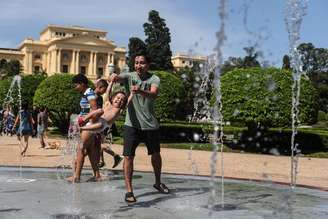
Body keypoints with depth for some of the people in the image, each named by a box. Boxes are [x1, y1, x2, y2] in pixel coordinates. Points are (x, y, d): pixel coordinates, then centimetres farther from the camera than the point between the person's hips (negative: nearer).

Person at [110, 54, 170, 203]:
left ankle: (158, 183, 38)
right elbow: (119, 78, -24)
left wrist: (141, 91, -47)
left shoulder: (154, 79, -6)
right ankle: (129, 191, 3)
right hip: (132, 124, -1)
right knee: (128, 156, -6)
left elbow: (154, 94, -26)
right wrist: (114, 77, -48)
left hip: (150, 124, 1)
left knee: (156, 154, 15)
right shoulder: (129, 76, -3)